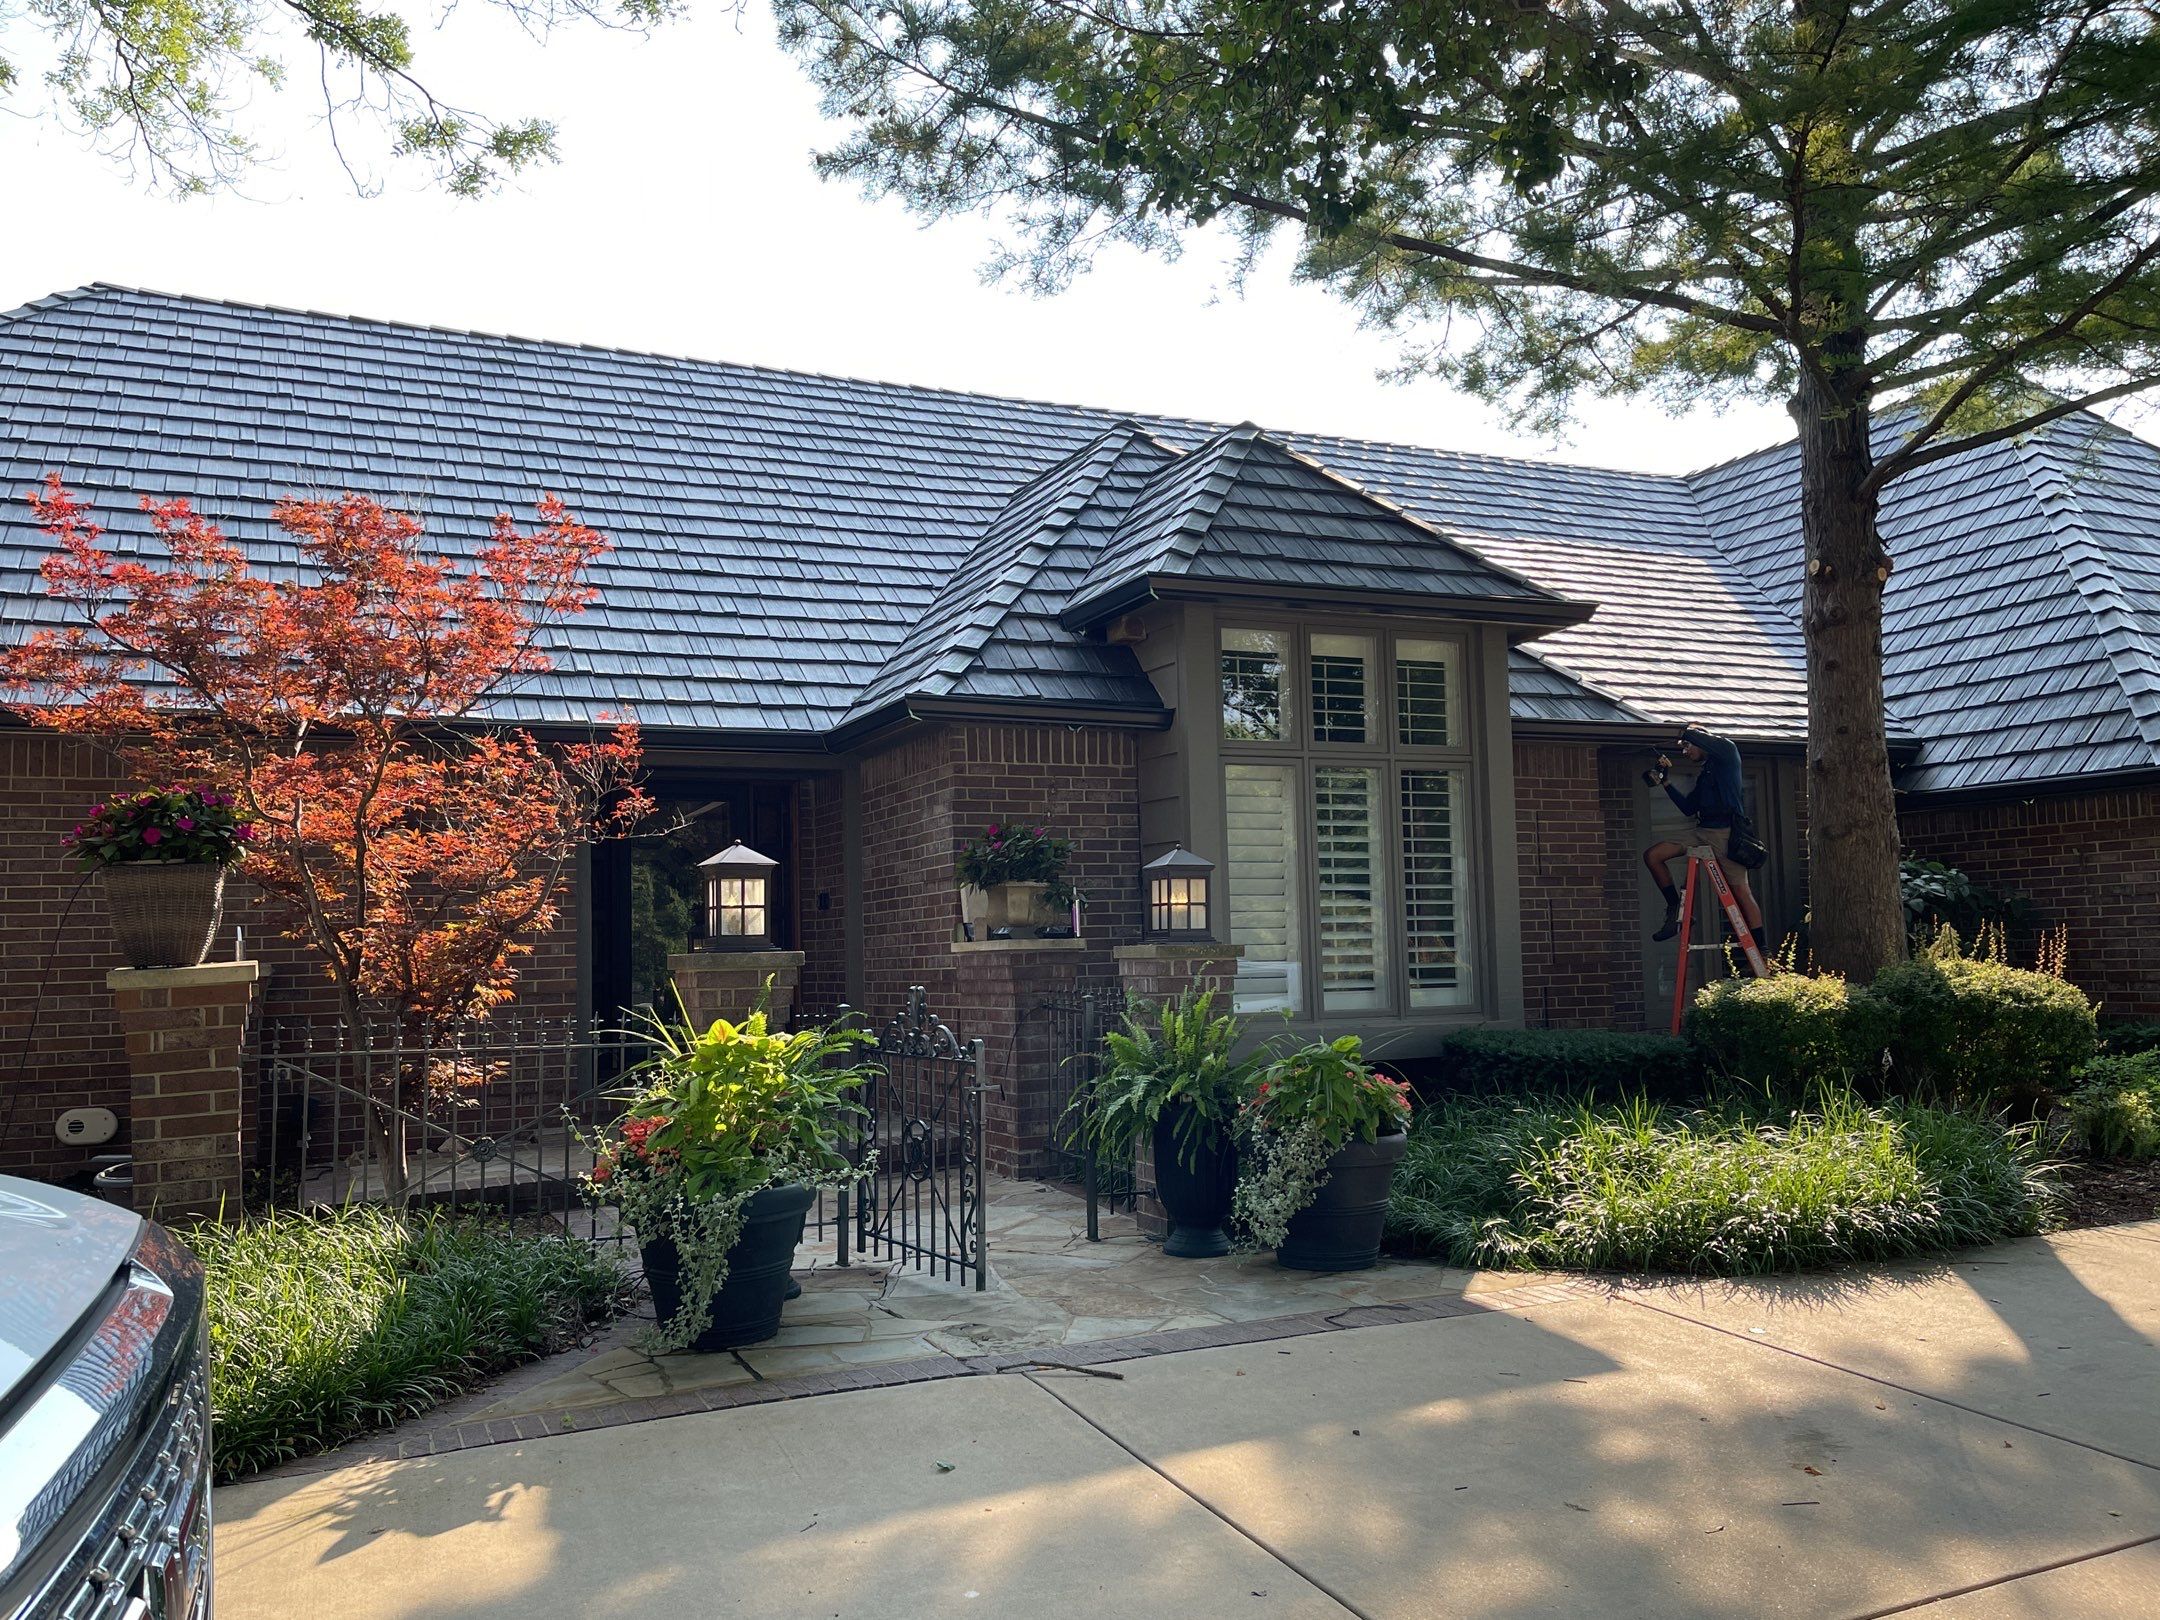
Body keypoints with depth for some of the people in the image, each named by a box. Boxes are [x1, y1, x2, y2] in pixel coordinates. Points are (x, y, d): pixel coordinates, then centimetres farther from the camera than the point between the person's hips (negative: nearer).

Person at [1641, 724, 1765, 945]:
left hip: (1726, 833, -8)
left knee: (1741, 890, -9)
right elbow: (1687, 808, 22)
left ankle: (1761, 948, -4)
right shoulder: (1704, 775, 25)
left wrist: (1687, 732, -2)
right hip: (1702, 832, 8)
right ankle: (1675, 909, 2)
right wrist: (1666, 783, 15)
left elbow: (1719, 743, -18)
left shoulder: (1727, 753, 6)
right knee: (1652, 855, -4)